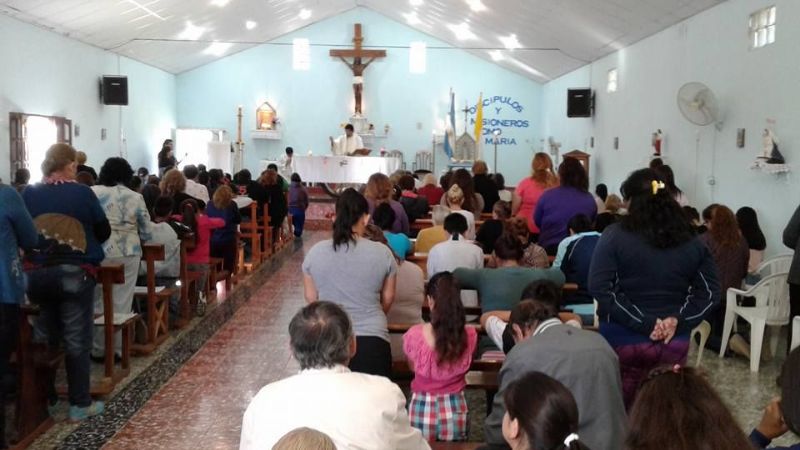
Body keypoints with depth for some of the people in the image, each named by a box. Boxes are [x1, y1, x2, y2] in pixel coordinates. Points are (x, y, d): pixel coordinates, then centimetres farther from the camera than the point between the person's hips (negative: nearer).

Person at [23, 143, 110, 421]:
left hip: (36, 273, 4)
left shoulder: (28, 194, 2)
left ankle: (44, 399, 24)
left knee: (44, 337, 16)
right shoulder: (82, 193, -7)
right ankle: (80, 404, 9)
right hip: (74, 273, -4)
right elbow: (104, 232, 1)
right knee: (77, 340, 4)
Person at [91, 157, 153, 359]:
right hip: (128, 254, 1)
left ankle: (98, 349, 13)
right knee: (122, 304, 5)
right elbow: (146, 232, 6)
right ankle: (118, 349, 12)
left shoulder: (92, 192, 1)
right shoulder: (136, 197, 3)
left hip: (99, 253, -1)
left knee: (98, 302, 7)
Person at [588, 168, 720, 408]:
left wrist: (644, 323, -15)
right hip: (673, 344, 3)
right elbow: (710, 292, 4)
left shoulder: (615, 235, -7)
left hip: (624, 341, -3)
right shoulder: (692, 242, 6)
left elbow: (600, 288, -16)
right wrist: (678, 320, -7)